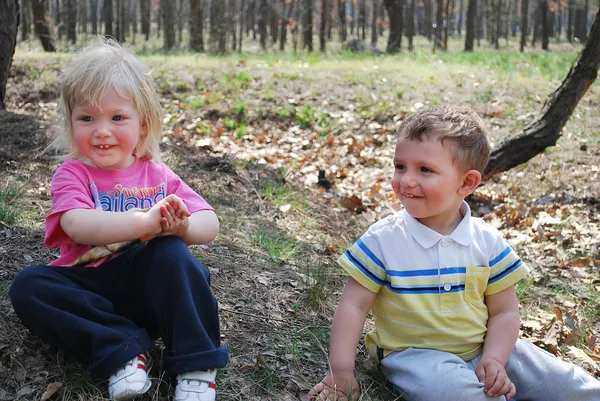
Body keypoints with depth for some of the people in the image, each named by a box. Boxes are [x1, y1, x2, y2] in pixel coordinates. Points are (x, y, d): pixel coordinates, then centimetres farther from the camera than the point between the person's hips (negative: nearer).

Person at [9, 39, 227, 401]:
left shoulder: (157, 175, 5)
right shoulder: (73, 174, -2)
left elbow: (210, 225, -2)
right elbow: (77, 225, -24)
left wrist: (182, 226, -27)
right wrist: (145, 221, -37)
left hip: (146, 286, 0)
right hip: (90, 287, 0)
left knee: (171, 251, -29)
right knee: (27, 285, -24)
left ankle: (197, 364, -25)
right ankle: (123, 350, -28)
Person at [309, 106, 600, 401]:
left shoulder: (488, 242, -3)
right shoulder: (382, 240, -10)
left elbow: (504, 311, 2)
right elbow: (354, 305, -8)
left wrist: (494, 360, -14)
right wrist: (341, 373, -14)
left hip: (482, 349, 3)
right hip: (414, 354, -2)